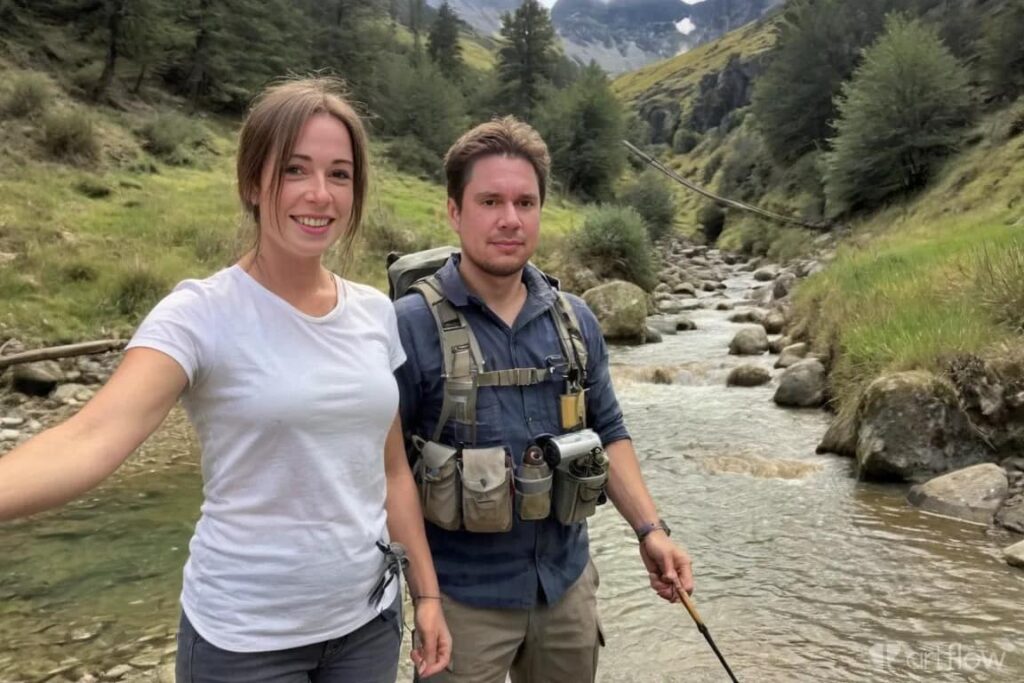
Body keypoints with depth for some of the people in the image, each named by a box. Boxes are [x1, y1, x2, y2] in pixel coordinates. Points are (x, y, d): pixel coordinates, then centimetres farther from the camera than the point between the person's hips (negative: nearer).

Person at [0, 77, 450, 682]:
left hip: (369, 618, 5)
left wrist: (427, 591, 8)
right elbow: (93, 438, -30)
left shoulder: (376, 313, 0)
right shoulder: (202, 314, -15)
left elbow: (392, 469, 7)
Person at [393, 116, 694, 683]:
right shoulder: (411, 326, -15)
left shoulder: (575, 321, 1)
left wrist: (649, 528, 0)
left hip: (567, 582, 5)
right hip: (462, 594, -4)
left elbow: (607, 432, 10)